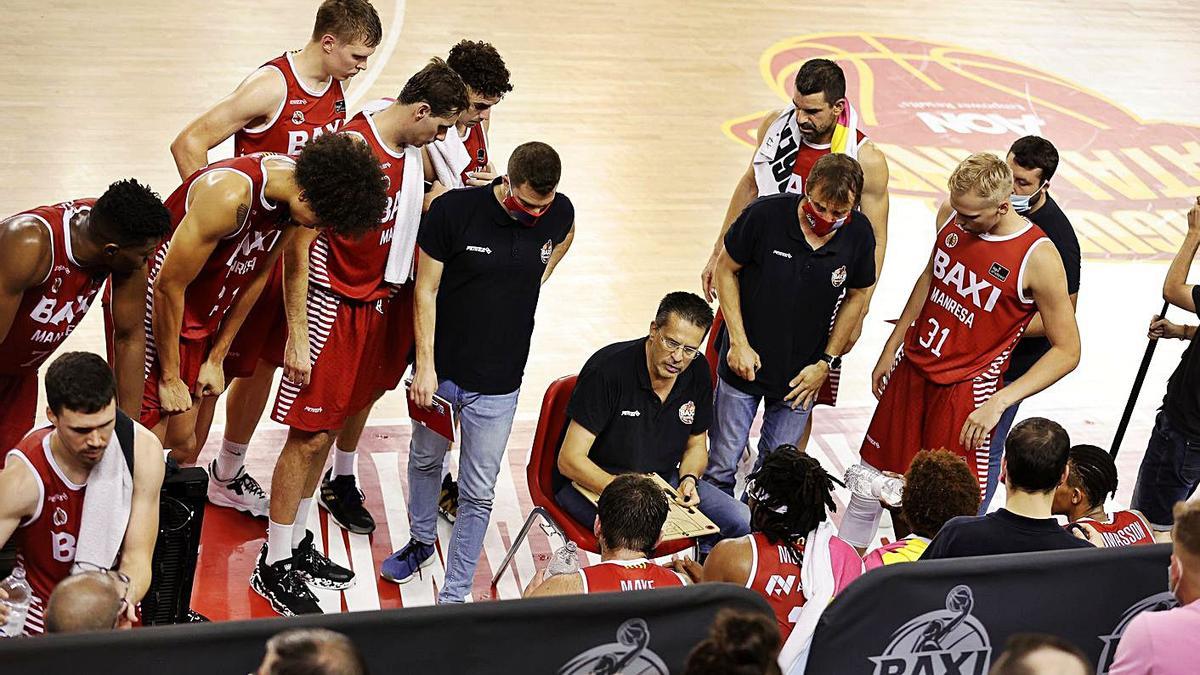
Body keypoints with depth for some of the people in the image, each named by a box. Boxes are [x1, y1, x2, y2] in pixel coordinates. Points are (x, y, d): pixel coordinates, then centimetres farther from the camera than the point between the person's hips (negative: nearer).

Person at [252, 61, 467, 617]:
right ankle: (273, 566, 10)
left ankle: (296, 547, 27)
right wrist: (297, 335, -20)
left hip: (373, 305, 8)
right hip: (330, 307, -8)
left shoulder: (409, 148, 3)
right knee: (307, 436, -2)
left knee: (325, 430, 16)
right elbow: (299, 243, -20)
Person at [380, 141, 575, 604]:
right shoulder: (454, 209, -18)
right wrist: (425, 367, -12)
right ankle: (421, 540, 50)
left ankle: (454, 596, 14)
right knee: (425, 460, 23)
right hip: (440, 370, 0)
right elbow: (426, 291, -11)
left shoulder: (560, 214, -10)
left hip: (497, 384, 0)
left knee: (478, 495, 3)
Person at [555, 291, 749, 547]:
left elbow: (696, 444, 15)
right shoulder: (608, 369, -22)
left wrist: (689, 478, -8)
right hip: (594, 483, -6)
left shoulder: (697, 372, -3)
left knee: (740, 521, -9)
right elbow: (570, 460, -23)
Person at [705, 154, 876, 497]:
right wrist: (739, 342, -9)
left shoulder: (859, 235, -14)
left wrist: (827, 362, 1)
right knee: (722, 467, 8)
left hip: (801, 377, 2)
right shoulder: (764, 215, -21)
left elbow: (857, 296, 4)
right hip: (744, 364, -2)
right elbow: (726, 269, -5)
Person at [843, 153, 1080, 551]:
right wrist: (891, 348, 14)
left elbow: (1067, 352, -16)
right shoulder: (952, 217, -5)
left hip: (966, 394, -6)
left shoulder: (1038, 259, -22)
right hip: (909, 371, 6)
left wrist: (998, 403, -22)